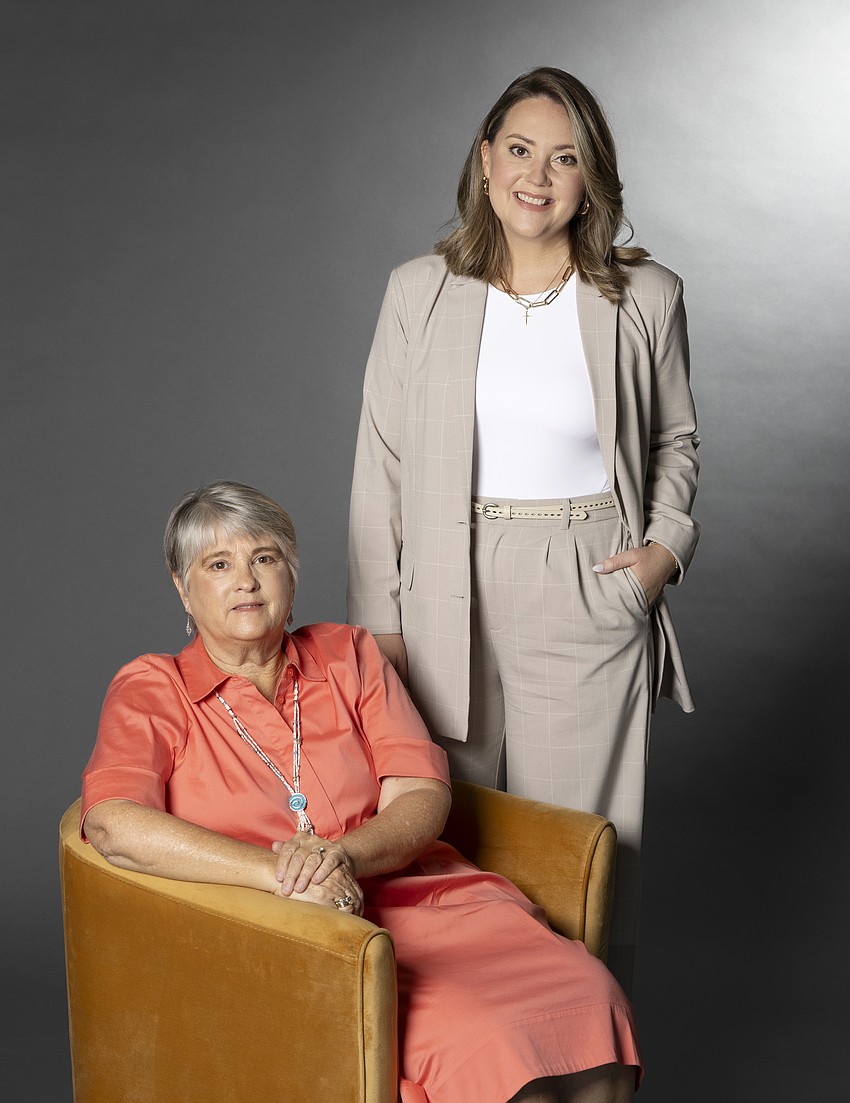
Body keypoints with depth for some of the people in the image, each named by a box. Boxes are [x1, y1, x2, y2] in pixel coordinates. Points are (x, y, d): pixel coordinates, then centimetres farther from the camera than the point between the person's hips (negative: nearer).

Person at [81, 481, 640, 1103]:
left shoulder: (348, 656, 17)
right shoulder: (152, 691, 6)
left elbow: (424, 798, 7)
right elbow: (114, 826, -14)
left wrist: (341, 855, -15)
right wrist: (280, 873, -21)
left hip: (422, 894, 4)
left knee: (588, 1003, -24)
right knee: (493, 1050, -30)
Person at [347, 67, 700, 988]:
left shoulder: (646, 298, -1)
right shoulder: (418, 293, 0)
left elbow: (675, 439, 15)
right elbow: (380, 465, 3)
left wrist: (667, 544, -2)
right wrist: (380, 623, 0)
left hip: (593, 596, 0)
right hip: (453, 599, 1)